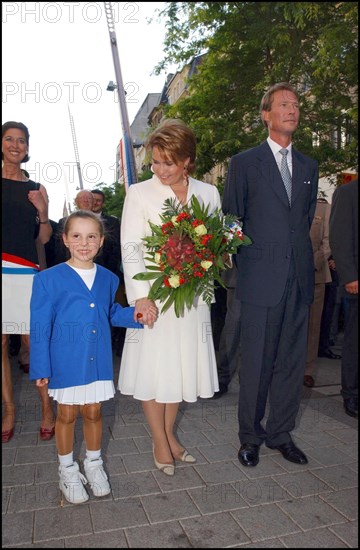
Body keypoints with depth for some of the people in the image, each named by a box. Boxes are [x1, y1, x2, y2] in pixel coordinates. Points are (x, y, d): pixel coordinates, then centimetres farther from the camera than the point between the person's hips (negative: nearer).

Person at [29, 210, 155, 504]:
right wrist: (41, 368, -10)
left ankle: (94, 464, 40)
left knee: (93, 412, 17)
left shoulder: (108, 278, 0)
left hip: (98, 361, 3)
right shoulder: (49, 279, -12)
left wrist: (134, 315, -5)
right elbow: (40, 327, -10)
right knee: (67, 415, 14)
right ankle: (67, 470, 37)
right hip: (65, 362, -3)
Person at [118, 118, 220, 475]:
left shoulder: (208, 193, 6)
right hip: (153, 295, -3)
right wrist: (141, 296, -18)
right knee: (153, 367, 5)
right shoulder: (139, 193, -3)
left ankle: (169, 434, 32)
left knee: (181, 365, 12)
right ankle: (160, 443, 25)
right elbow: (130, 248, -8)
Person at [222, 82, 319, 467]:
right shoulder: (244, 163, 1)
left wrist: (300, 258, 12)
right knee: (256, 363, 3)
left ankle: (280, 434, 29)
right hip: (261, 280, -5)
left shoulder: (308, 167, 16)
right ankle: (250, 437, 22)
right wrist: (245, 267, 2)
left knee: (292, 362, 11)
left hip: (299, 280, 5)